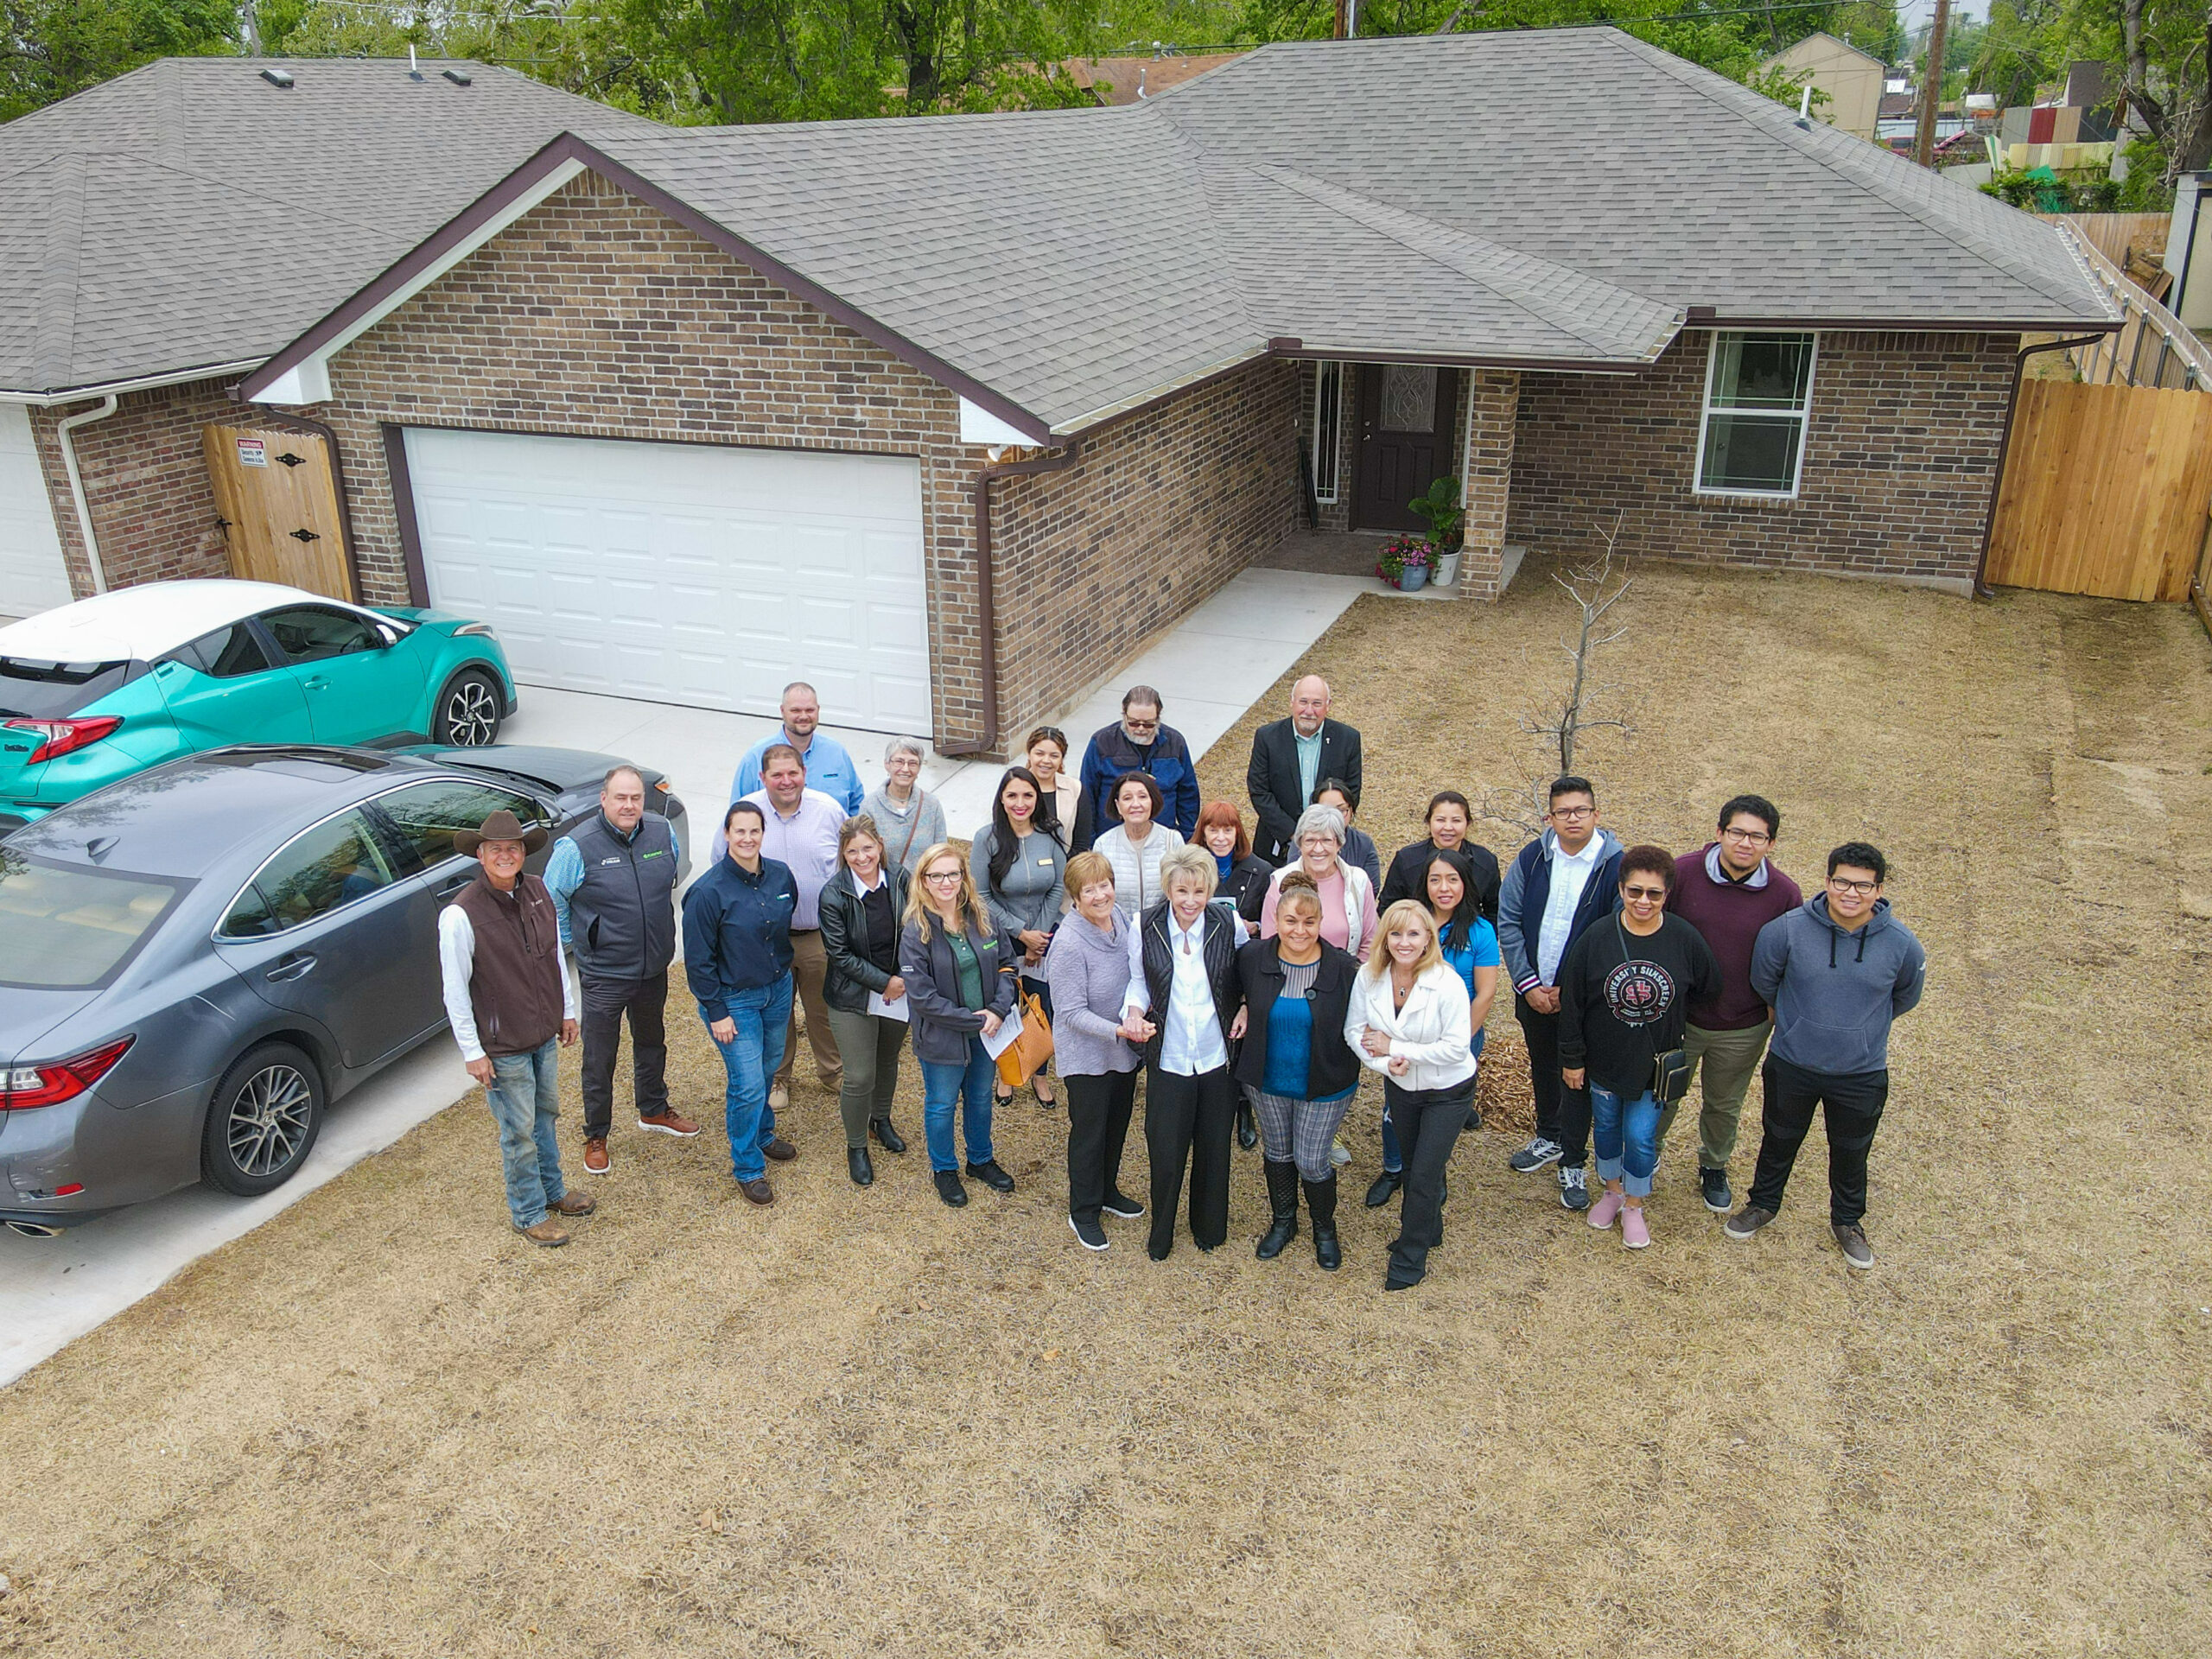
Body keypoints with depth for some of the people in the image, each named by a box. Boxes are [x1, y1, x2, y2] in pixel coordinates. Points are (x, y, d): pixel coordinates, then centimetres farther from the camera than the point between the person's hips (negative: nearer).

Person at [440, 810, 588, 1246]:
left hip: (545, 1034, 6)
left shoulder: (537, 892, -3)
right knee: (519, 1132, 7)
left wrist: (568, 1010, 14)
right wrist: (472, 1051, -14)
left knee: (546, 1114, 23)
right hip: (503, 1046, -6)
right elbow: (455, 989, -16)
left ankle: (552, 1191, 43)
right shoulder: (461, 915, -22)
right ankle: (528, 1213, 26)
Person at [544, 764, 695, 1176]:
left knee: (651, 1042, 24)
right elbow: (552, 901, -6)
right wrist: (573, 943, 2)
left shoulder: (663, 833, -6)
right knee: (599, 1059, 7)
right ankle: (596, 1137, 25)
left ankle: (653, 1111, 46)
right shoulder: (577, 847, -19)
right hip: (603, 975, -5)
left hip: (654, 968, 5)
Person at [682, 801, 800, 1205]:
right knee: (748, 1084, -3)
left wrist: (783, 977, 14)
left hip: (778, 990, 6)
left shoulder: (781, 875, -5)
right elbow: (698, 959, -15)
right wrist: (716, 1013, -13)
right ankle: (747, 1168, 15)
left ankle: (763, 1134, 46)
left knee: (768, 1067, 21)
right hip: (734, 1000, -5)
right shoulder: (708, 891, -21)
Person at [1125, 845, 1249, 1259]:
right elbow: (1139, 980, 3)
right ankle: (1160, 1234, 33)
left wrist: (1243, 1010, -12)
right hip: (1168, 1061, -1)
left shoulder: (1230, 924, -12)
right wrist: (1135, 1011, -16)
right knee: (1165, 1152, 7)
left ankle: (1209, 1228, 41)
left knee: (1214, 1149, 16)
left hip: (1218, 1059, 1)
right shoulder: (1145, 928, -12)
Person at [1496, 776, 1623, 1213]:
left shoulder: (1616, 866, -15)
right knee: (1542, 1069, 21)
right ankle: (1549, 1139, 42)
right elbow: (1507, 921, -2)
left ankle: (1573, 1165, 22)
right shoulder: (1532, 858, -6)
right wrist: (1528, 983, -8)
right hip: (1533, 992, 4)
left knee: (1577, 1077, 7)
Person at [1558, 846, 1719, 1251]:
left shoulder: (1685, 939, -15)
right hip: (1603, 1060, 1)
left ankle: (1634, 1206, 29)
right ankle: (1612, 1191, 43)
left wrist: (1672, 1023, 8)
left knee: (1641, 1137, 4)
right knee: (1606, 1127, 18)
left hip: (1655, 1062, -1)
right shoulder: (1596, 938, -17)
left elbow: (1706, 989, 3)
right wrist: (1571, 1057, -4)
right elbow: (1572, 1001, -8)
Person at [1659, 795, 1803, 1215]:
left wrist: (1777, 1011, 3)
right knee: (1663, 1098, 18)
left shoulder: (1784, 895, -13)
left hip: (1744, 1030, 1)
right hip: (1677, 1018, -1)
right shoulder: (1683, 872, -16)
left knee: (1725, 1106, 23)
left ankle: (1714, 1168, 48)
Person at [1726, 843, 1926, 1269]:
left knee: (1851, 1153, 22)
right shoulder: (1787, 930, -21)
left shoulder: (1902, 944, -17)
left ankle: (1847, 1221, 47)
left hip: (1862, 1074, 1)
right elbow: (1763, 982, -1)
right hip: (1791, 1066, 0)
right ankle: (1764, 1203, 47)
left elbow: (1905, 997, 5)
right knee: (1779, 1141, 22)